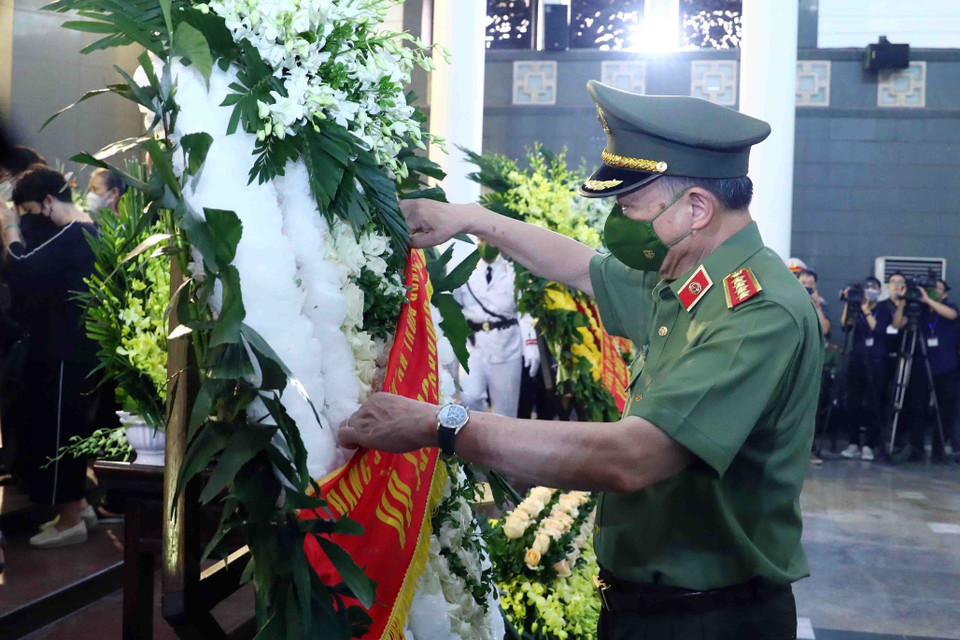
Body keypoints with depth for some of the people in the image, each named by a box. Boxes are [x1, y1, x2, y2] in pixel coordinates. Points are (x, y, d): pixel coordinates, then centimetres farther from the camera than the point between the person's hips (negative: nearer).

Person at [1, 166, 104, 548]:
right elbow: (40, 280, 15)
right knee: (67, 430, 18)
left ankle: (70, 521, 9)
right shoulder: (87, 232, 12)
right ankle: (77, 504, 29)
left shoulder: (71, 236, -20)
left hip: (65, 354, -10)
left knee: (56, 432, 0)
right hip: (75, 349, 10)